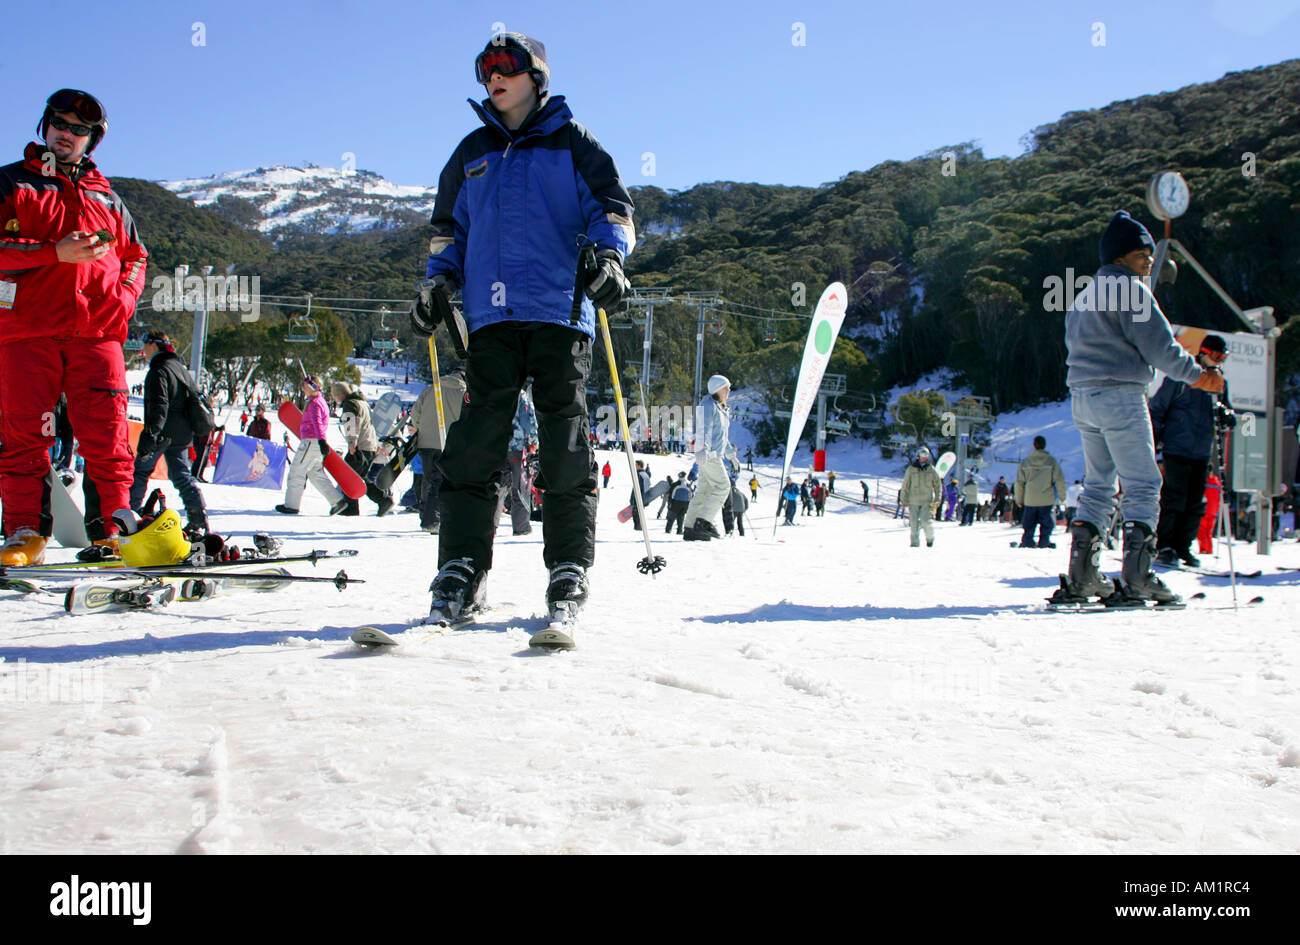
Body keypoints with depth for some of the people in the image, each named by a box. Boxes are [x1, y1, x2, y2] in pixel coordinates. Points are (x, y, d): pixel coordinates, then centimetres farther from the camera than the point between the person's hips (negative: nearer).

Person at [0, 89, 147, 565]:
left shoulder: (105, 196, 21)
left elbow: (134, 255, 26)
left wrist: (124, 297, 6)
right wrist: (56, 252, -13)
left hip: (97, 333, 2)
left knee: (106, 437, -6)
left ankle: (111, 530, -1)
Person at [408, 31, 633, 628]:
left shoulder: (571, 143, 14)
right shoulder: (473, 153, 25)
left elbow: (612, 206, 9)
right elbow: (448, 227, 30)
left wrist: (606, 254, -11)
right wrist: (438, 282, 14)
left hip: (560, 310, -3)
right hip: (491, 314, 3)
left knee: (564, 440, -6)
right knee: (476, 436, -7)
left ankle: (569, 568, -1)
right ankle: (462, 567, -6)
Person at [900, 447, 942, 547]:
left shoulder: (931, 470, 4)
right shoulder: (911, 469, 1)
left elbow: (938, 485, 11)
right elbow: (905, 486, 6)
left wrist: (937, 499, 2)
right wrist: (904, 500, 3)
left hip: (927, 501, 0)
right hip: (913, 501, 0)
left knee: (925, 521, -11)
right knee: (914, 523, -2)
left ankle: (930, 538, 14)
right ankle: (915, 543, 8)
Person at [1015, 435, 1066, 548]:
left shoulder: (1025, 461, 3)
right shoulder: (1051, 461, -2)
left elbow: (1019, 482, 4)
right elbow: (1059, 480, -4)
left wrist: (1019, 499, 14)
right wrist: (1062, 495, 9)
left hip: (1030, 500, 2)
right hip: (1047, 500, -1)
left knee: (1029, 523, 10)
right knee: (1046, 522, 8)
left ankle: (1027, 541, 5)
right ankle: (1044, 542, 4)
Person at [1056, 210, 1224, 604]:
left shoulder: (1085, 295, 20)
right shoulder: (1131, 290, -7)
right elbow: (1159, 345, -11)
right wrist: (1197, 375, 2)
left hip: (1082, 397, 9)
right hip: (1120, 396, -9)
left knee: (1098, 486, 14)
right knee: (1142, 486, -6)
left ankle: (1080, 576, 10)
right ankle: (1137, 579, -13)